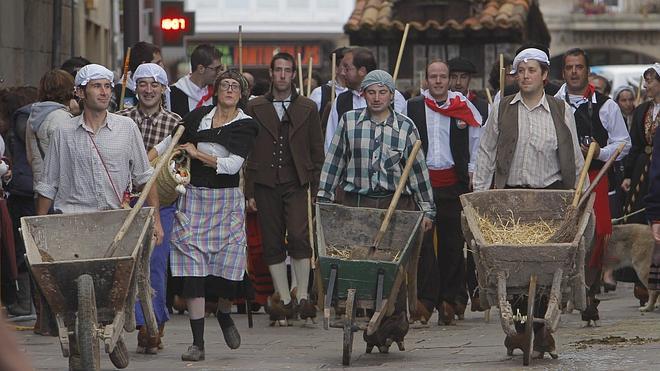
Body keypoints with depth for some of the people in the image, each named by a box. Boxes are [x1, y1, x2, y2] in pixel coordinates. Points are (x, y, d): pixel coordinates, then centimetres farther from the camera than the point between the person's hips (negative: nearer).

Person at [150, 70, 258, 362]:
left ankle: (224, 314, 29)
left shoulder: (246, 126, 0)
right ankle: (198, 343, -3)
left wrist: (197, 154, -7)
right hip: (194, 198, 1)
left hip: (227, 200, -1)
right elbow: (170, 141, 17)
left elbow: (232, 165, -12)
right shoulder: (199, 116, 7)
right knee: (192, 270, -6)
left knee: (230, 270, -6)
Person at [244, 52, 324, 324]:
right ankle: (284, 300, 8)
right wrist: (249, 192, 3)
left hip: (296, 183, -1)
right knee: (272, 244, 1)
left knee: (299, 238, -17)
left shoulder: (307, 108, 9)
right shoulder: (255, 108, 9)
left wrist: (316, 189, 2)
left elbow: (317, 151, 10)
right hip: (265, 185, 1)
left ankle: (303, 296, -7)